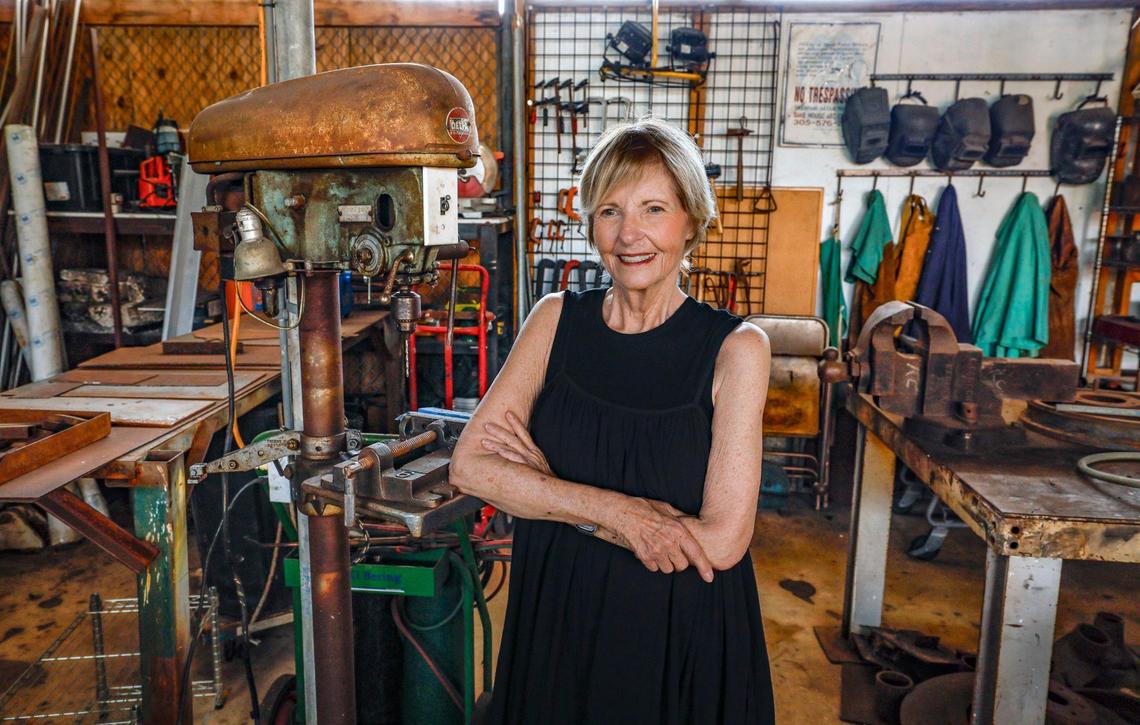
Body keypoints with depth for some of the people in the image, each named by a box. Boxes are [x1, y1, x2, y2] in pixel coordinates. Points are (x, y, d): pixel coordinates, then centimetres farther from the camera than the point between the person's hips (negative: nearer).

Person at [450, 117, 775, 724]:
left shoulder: (735, 347, -13)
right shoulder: (556, 319, -3)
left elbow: (721, 540, -19)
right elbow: (469, 465, -10)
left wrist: (547, 487, -16)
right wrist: (613, 508, -21)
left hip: (683, 639, -2)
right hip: (556, 623, 3)